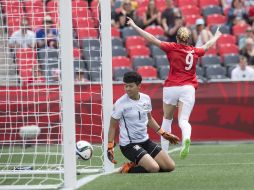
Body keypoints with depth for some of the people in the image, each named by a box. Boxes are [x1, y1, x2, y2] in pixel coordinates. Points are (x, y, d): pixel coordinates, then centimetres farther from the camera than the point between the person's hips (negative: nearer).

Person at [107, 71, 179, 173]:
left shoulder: (146, 99, 3)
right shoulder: (120, 103, -14)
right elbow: (113, 126, -5)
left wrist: (164, 134, 20)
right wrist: (110, 147, -10)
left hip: (145, 141, 7)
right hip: (129, 145, -7)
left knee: (170, 166, -1)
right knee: (154, 168, -26)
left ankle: (139, 165, 12)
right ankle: (129, 168, -3)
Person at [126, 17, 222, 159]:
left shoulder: (172, 48, 1)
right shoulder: (195, 52, 10)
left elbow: (152, 39, -1)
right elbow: (208, 46, 30)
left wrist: (134, 26, 4)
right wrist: (217, 36, 50)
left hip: (171, 87, -1)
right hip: (188, 88, 1)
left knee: (167, 119, 16)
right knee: (183, 121, -8)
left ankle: (164, 151, 16)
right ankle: (186, 138, -42)